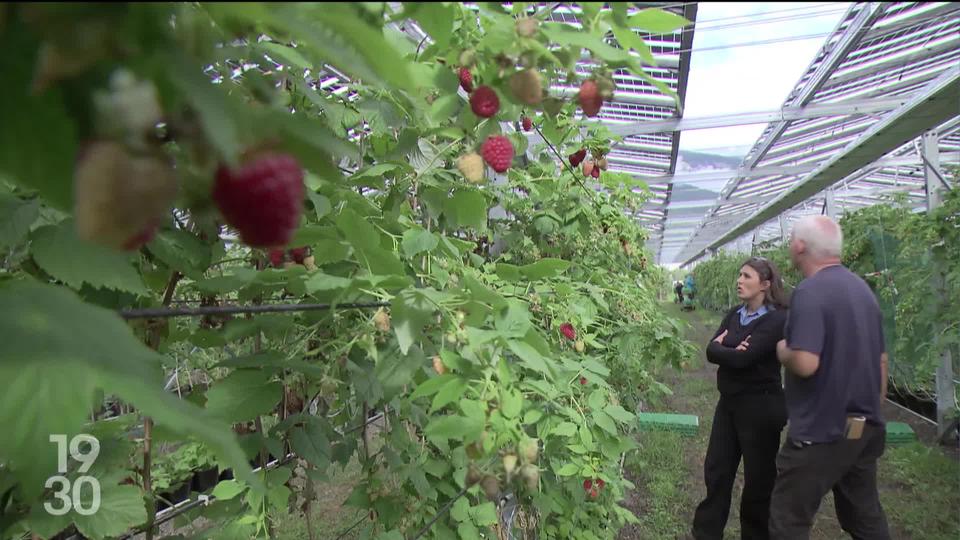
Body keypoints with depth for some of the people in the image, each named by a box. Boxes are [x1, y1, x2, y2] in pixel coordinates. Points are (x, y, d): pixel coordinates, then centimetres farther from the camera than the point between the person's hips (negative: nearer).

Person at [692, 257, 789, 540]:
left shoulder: (777, 319, -16)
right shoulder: (734, 314, 7)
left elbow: (742, 358, -25)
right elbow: (711, 350, -3)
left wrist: (720, 348, -8)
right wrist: (731, 351, -20)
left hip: (761, 407, -7)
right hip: (728, 402, 7)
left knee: (759, 477, 9)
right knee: (716, 471, 14)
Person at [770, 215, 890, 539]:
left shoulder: (810, 291, -19)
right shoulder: (862, 288, 9)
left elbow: (805, 363, -28)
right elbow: (881, 359, 14)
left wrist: (783, 352, -8)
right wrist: (872, 408, 22)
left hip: (822, 430, -9)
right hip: (865, 427, 9)